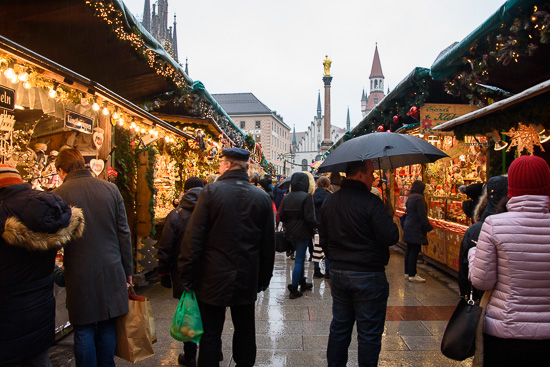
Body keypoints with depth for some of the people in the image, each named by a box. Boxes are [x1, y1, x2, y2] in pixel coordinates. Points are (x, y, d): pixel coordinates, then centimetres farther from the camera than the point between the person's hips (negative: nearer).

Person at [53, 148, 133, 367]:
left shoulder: (59, 194, -9)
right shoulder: (111, 189, 0)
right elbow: (124, 232, 2)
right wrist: (127, 270, 10)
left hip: (80, 274, -3)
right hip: (111, 271, 3)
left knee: (84, 331, 11)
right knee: (107, 328, 15)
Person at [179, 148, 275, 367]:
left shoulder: (211, 191, -11)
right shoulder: (262, 197, -1)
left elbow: (194, 237, -13)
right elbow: (269, 244, 3)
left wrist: (188, 274, -3)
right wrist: (263, 279, 13)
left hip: (213, 278, -3)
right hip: (247, 280, 3)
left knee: (210, 335, 10)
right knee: (245, 332, 19)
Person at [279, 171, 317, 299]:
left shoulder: (287, 197, 2)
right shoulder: (306, 197, -15)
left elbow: (281, 215, 1)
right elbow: (309, 217, -19)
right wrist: (315, 226, -2)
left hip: (290, 233, 6)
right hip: (303, 233, -6)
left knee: (299, 257, 21)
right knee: (299, 260, 2)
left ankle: (302, 283, 34)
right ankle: (293, 289, 5)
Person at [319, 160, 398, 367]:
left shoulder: (329, 202, 5)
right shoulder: (371, 202, -17)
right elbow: (391, 237, -19)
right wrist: (390, 222, 1)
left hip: (337, 274, 7)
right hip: (368, 276, -6)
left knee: (339, 327, 19)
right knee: (369, 332, 9)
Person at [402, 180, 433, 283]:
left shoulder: (410, 197, 14)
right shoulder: (419, 198, -14)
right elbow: (422, 215, -17)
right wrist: (429, 227, -11)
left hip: (408, 227, 9)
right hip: (416, 229, -9)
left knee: (409, 250, 14)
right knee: (414, 251, -5)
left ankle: (407, 272, 21)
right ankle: (412, 275, 0)